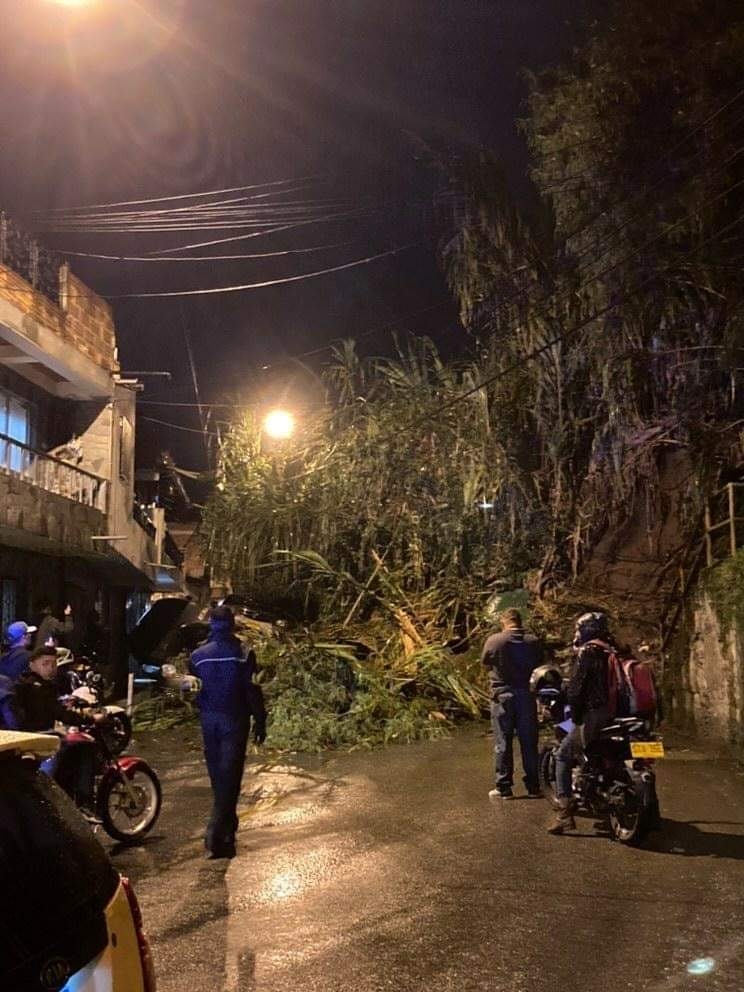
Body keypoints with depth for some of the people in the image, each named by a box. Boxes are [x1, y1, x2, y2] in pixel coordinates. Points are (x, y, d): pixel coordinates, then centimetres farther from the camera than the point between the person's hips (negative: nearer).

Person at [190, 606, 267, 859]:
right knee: (230, 776, -3)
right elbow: (253, 691, -11)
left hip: (208, 719, 4)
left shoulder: (198, 655, -2)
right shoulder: (243, 655, -12)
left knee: (217, 775, 18)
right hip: (234, 720, -4)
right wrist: (260, 721, -2)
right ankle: (215, 835, -13)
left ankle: (227, 824, 33)